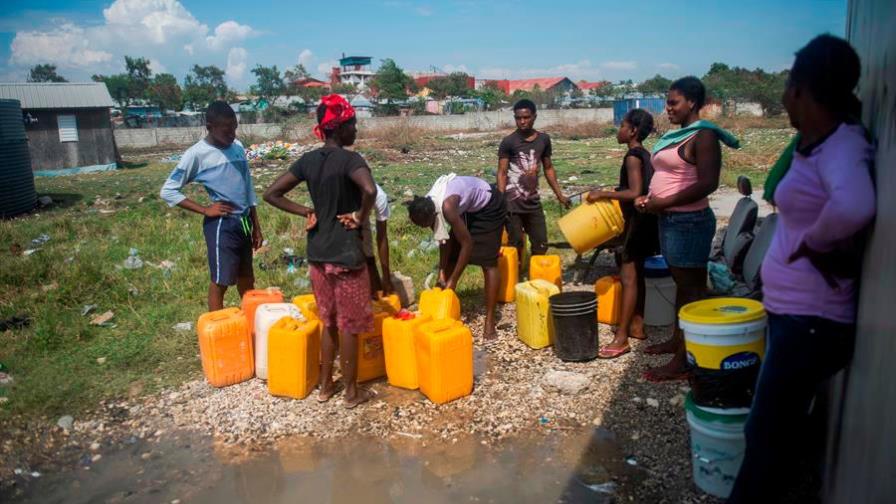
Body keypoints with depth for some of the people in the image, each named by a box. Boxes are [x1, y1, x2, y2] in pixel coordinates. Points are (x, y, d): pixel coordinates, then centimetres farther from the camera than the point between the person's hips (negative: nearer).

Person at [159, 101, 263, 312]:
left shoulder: (238, 147, 7)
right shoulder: (197, 154, -11)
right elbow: (168, 191, -9)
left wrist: (256, 226, 14)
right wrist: (205, 210, -13)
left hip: (244, 223, 6)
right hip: (221, 226, -6)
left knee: (247, 280, 16)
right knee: (221, 282, 1)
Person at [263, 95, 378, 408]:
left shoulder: (308, 160, 4)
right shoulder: (350, 159, -15)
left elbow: (271, 194, 6)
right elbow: (370, 190, -35)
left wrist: (307, 213, 5)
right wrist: (361, 217, -18)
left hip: (318, 252, 7)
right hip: (346, 253, -6)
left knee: (328, 322, 20)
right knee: (350, 326, 7)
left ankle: (325, 386, 31)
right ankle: (352, 392, 20)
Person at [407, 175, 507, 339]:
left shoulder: (447, 207, -40)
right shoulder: (428, 206, -17)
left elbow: (467, 243, -33)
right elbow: (446, 239, -5)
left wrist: (453, 281, -27)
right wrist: (442, 272, -10)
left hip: (489, 207, -8)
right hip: (468, 208, 8)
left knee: (488, 263, -10)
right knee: (451, 258, 5)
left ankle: (489, 321, -6)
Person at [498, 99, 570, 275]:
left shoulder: (544, 139, 6)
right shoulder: (508, 142, -7)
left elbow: (548, 169, 15)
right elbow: (502, 173, -8)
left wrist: (559, 195, 14)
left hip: (534, 201, 5)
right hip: (513, 203, -4)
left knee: (541, 245, 8)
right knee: (515, 245, 1)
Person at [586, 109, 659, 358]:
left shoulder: (633, 156, -16)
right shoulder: (644, 154, 13)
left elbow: (635, 193, -25)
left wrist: (603, 194, -19)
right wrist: (610, 193, 18)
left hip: (638, 220, -10)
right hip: (645, 219, 10)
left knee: (628, 277, -10)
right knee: (636, 274, 15)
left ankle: (621, 339, -9)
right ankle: (637, 325, 24)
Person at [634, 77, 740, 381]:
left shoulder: (703, 136, -13)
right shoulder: (676, 135, 14)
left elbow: (708, 183, -22)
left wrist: (664, 203, -20)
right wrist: (648, 198, 6)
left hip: (689, 222, -9)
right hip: (669, 219, 9)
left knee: (691, 288, -4)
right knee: (680, 283, 18)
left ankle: (684, 361, 1)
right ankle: (677, 339, 31)